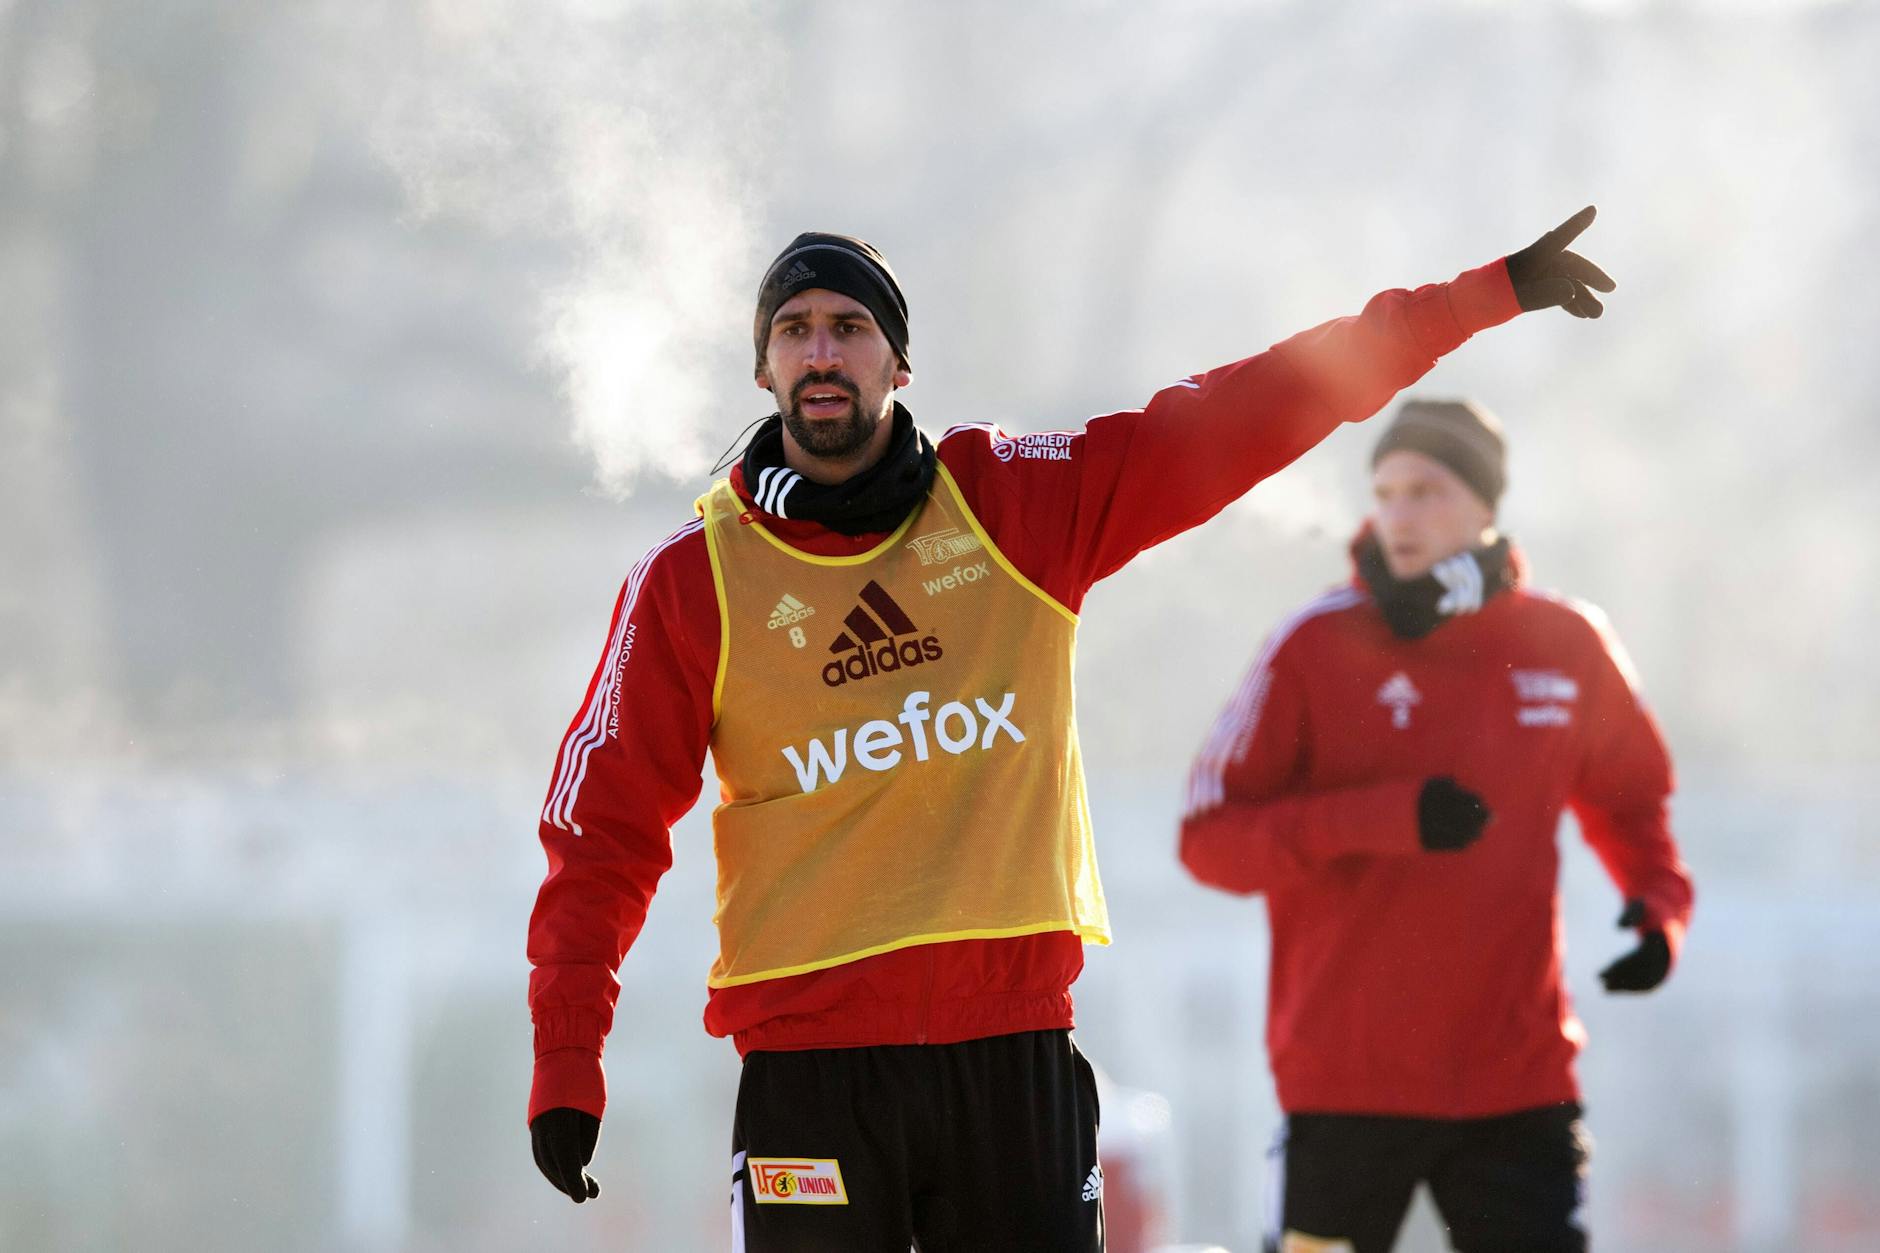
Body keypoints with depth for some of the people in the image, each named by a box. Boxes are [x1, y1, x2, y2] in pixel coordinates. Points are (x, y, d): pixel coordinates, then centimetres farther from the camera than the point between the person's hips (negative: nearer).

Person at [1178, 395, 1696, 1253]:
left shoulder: (1565, 646, 5)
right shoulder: (1319, 647, -5)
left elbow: (1631, 798, 22)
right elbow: (1209, 838, -8)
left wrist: (1659, 901, 1)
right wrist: (1384, 818, -22)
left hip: (1520, 1082, 2)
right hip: (1346, 1078, -2)